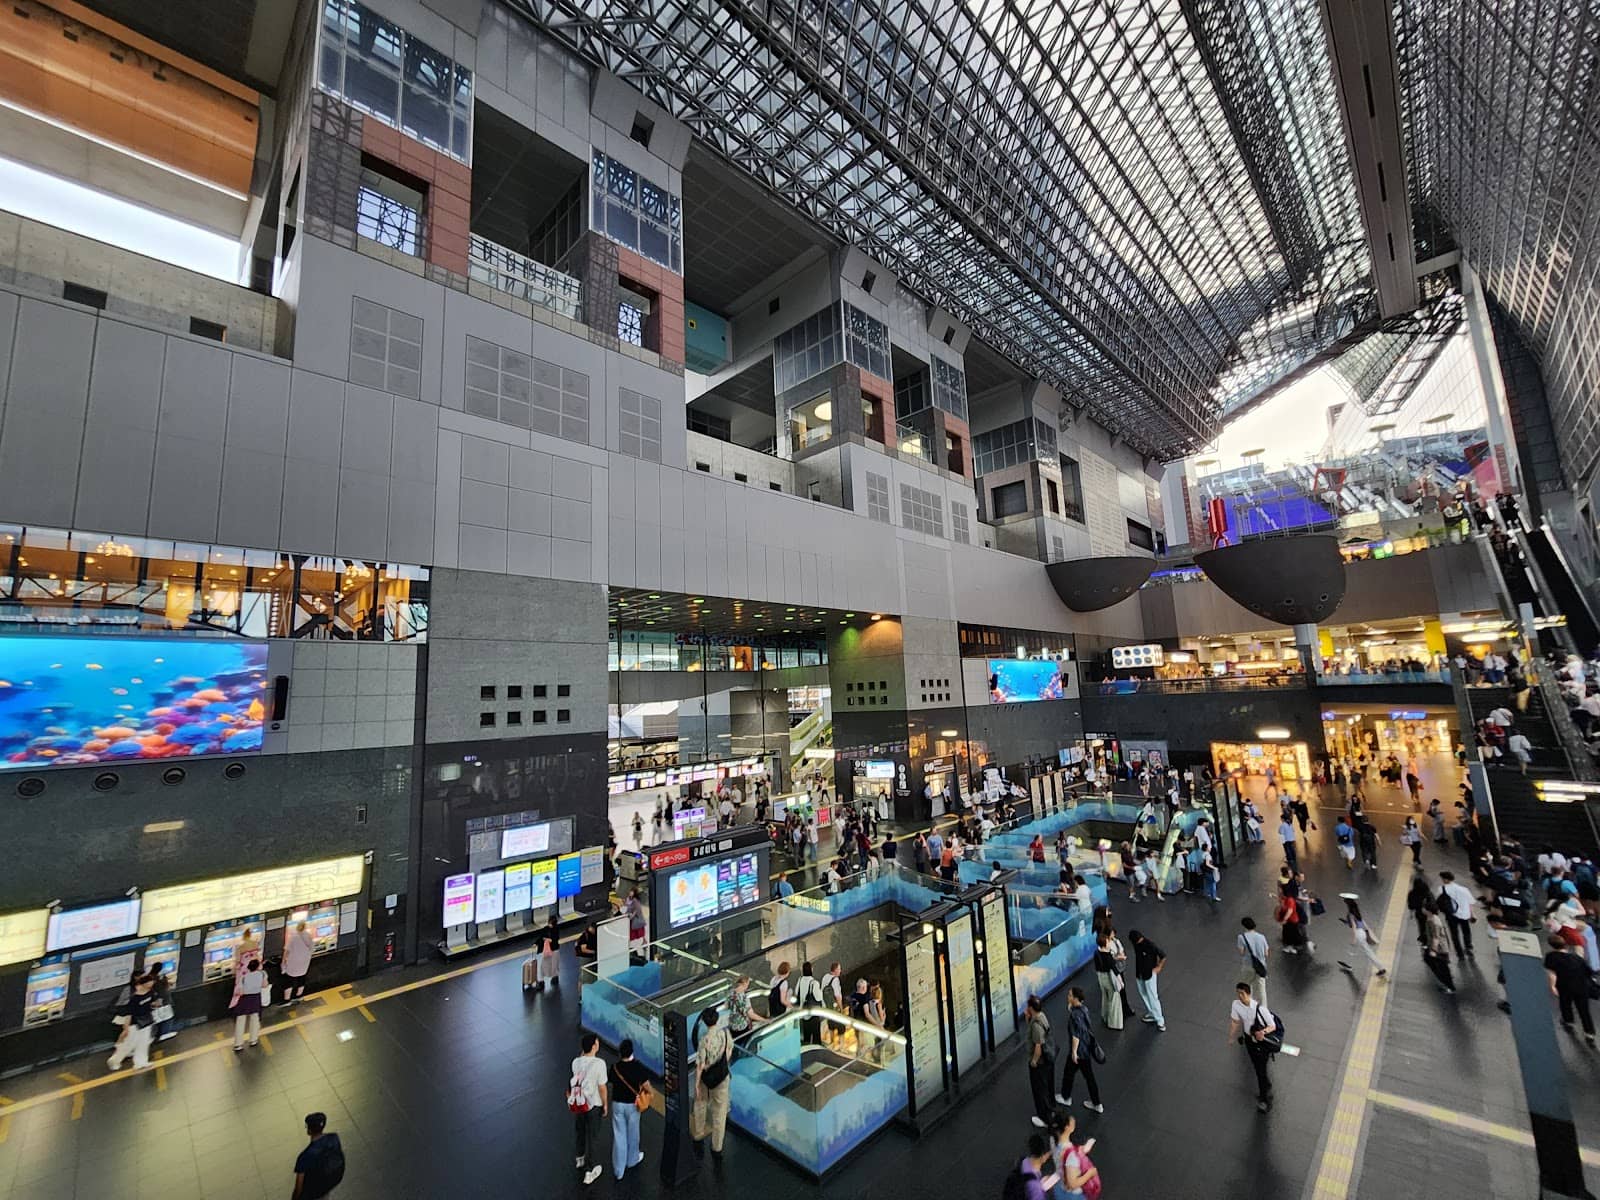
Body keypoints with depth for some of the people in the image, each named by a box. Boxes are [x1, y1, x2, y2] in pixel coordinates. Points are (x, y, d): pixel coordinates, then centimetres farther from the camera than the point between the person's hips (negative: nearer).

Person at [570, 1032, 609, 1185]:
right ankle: (589, 1171, 25)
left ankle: (581, 1159, 49)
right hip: (593, 1105, -5)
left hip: (578, 1104, 5)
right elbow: (602, 1088, -19)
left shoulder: (575, 1062, -12)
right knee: (592, 1137, 13)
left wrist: (583, 1054, 2)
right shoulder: (599, 1063, -28)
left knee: (581, 1132, 28)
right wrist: (605, 1104, -1)